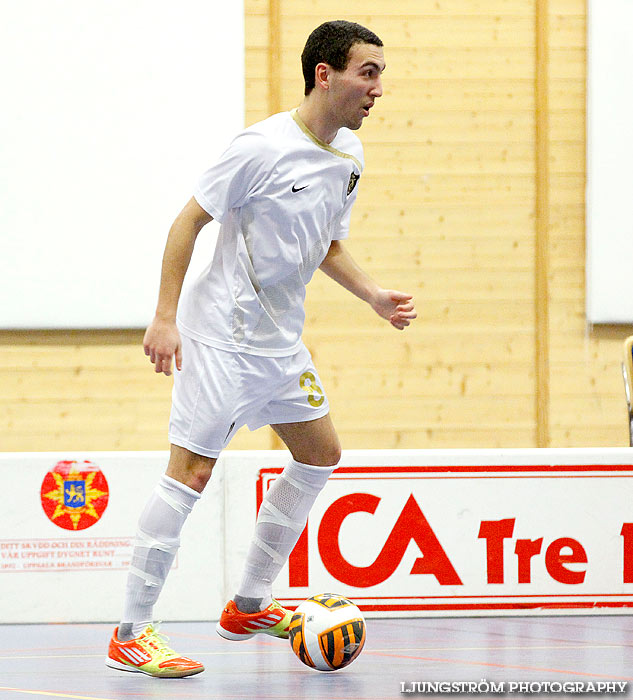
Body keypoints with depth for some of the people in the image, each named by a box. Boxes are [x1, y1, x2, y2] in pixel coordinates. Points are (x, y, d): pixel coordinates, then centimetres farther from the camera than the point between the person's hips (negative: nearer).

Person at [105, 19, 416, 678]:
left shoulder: (349, 155, 7)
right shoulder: (263, 147, -18)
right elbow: (188, 222, -15)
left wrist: (374, 295, 5)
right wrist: (165, 318, -20)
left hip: (281, 340, 9)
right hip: (221, 333, -9)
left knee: (320, 455, 13)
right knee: (190, 473, -12)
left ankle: (249, 606, 23)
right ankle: (130, 634, -7)